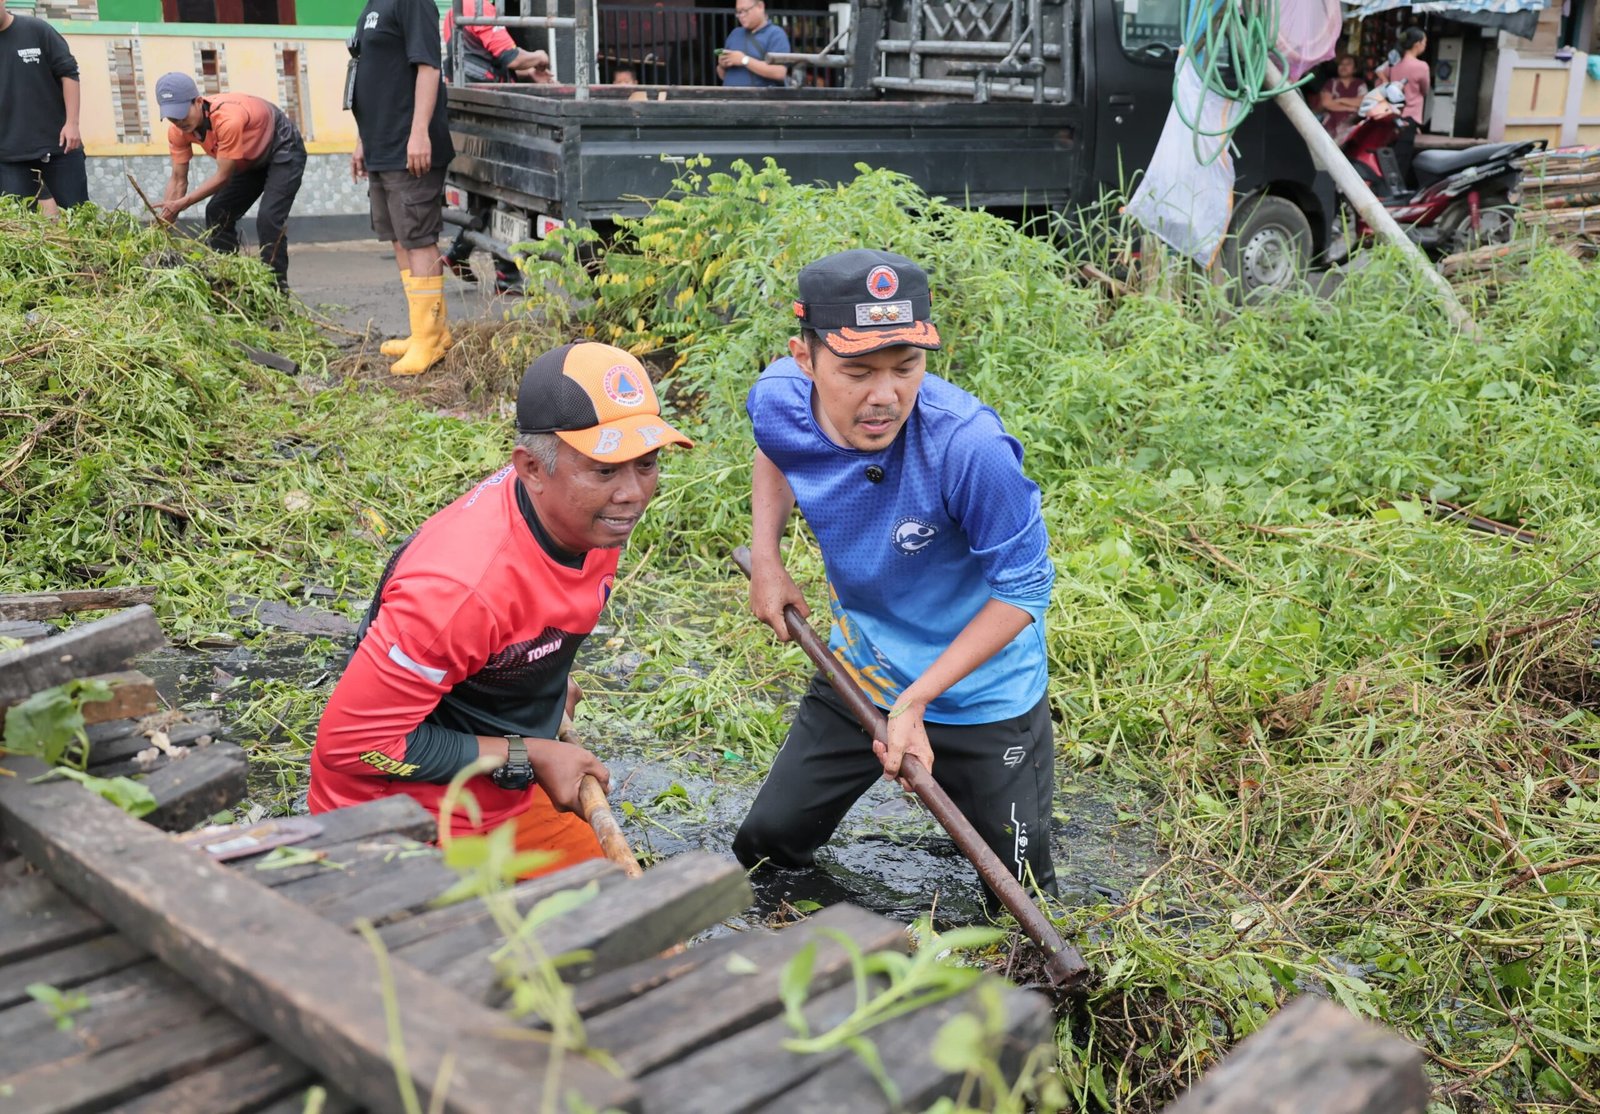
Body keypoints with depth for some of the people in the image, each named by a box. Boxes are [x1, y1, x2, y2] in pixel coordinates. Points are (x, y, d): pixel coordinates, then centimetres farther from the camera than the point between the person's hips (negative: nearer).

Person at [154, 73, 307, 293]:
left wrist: (182, 203, -34)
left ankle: (277, 289, -15)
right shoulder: (178, 130, -17)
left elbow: (223, 176, -31)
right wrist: (162, 220, -22)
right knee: (217, 214, 4)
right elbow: (178, 179, -11)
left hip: (283, 151, -8)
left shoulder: (228, 119, -39)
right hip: (251, 159, 8)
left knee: (268, 219, -24)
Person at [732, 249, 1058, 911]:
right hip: (859, 670, 4)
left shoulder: (967, 443, -36)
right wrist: (765, 557, -3)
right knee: (766, 844, 16)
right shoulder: (780, 399, -20)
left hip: (981, 695, -4)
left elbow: (1022, 589, -24)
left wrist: (917, 699, -26)